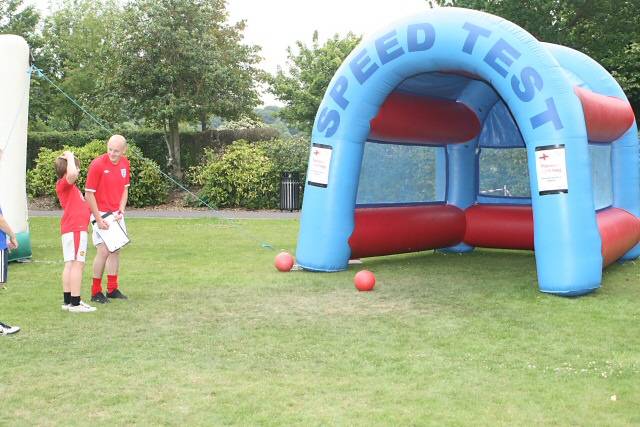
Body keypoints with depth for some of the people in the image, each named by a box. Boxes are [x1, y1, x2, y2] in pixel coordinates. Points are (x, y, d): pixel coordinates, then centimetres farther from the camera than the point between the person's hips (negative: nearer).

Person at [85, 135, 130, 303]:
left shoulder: (125, 163, 3)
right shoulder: (97, 164, -16)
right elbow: (89, 193, -14)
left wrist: (121, 209, -1)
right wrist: (98, 219, -17)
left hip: (116, 214, 7)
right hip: (101, 213, -6)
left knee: (116, 250, 10)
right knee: (103, 251, -12)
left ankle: (112, 289, 21)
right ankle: (96, 292, -1)